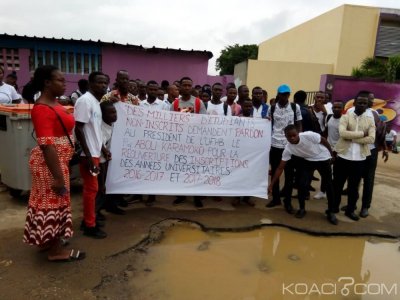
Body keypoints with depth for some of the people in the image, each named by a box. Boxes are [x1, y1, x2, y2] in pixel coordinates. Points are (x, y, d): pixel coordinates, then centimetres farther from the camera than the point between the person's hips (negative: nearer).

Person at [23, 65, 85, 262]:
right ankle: (56, 251, 17)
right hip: (50, 163, -9)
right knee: (53, 202, 2)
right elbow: (46, 145, -26)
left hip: (58, 160, 9)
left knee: (48, 201, 19)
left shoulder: (53, 104, 9)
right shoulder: (43, 109, -21)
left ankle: (47, 240, 35)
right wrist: (58, 176, -27)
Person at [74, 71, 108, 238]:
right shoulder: (85, 100, -15)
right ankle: (90, 226, 10)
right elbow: (78, 129, -20)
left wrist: (102, 148, 18)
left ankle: (87, 220, 28)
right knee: (91, 188, -2)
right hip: (88, 154, -9)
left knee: (91, 188, 16)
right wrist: (88, 155, -23)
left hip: (95, 152, 9)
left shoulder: (96, 102, 14)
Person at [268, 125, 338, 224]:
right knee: (302, 184, -12)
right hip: (308, 161, 2)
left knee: (329, 185, 3)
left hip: (323, 158, -1)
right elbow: (280, 168, -21)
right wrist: (271, 185, -23)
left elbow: (324, 140, -15)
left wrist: (332, 154, -2)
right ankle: (302, 209, 11)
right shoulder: (288, 149, -25)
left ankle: (330, 212, 19)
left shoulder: (309, 135, -35)